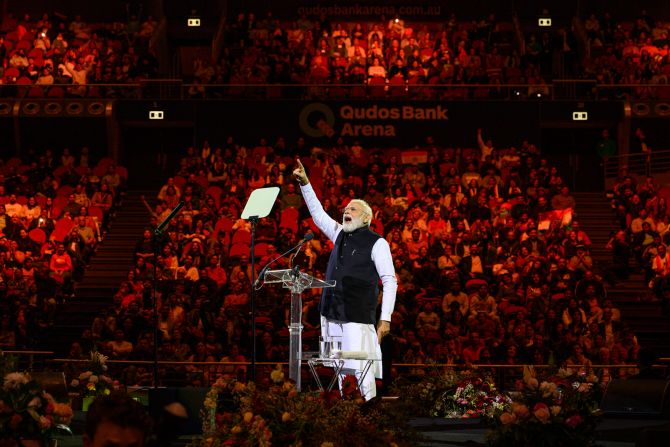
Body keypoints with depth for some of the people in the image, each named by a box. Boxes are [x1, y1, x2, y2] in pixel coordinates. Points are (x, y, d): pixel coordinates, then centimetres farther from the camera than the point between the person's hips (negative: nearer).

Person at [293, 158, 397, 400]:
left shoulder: (377, 243, -3)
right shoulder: (340, 234, 16)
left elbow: (390, 282, -6)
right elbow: (318, 213, 23)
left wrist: (385, 319, -12)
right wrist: (305, 183, 14)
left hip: (358, 317, -6)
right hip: (332, 315, 6)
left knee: (361, 370, -13)